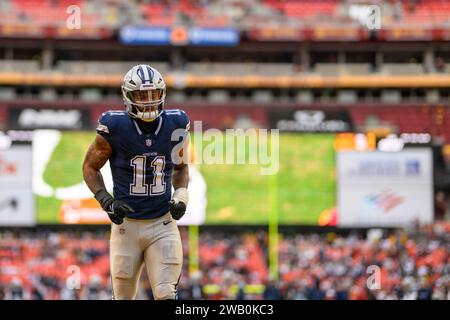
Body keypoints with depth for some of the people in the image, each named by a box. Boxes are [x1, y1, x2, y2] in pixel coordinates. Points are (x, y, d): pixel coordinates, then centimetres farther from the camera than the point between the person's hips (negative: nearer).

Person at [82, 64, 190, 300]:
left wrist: (181, 194, -2)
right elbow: (90, 166, 3)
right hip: (126, 225, -1)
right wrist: (106, 202, -10)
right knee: (123, 297, 9)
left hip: (163, 225, 1)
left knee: (166, 296, -13)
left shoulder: (175, 126, -2)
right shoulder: (115, 127, -11)